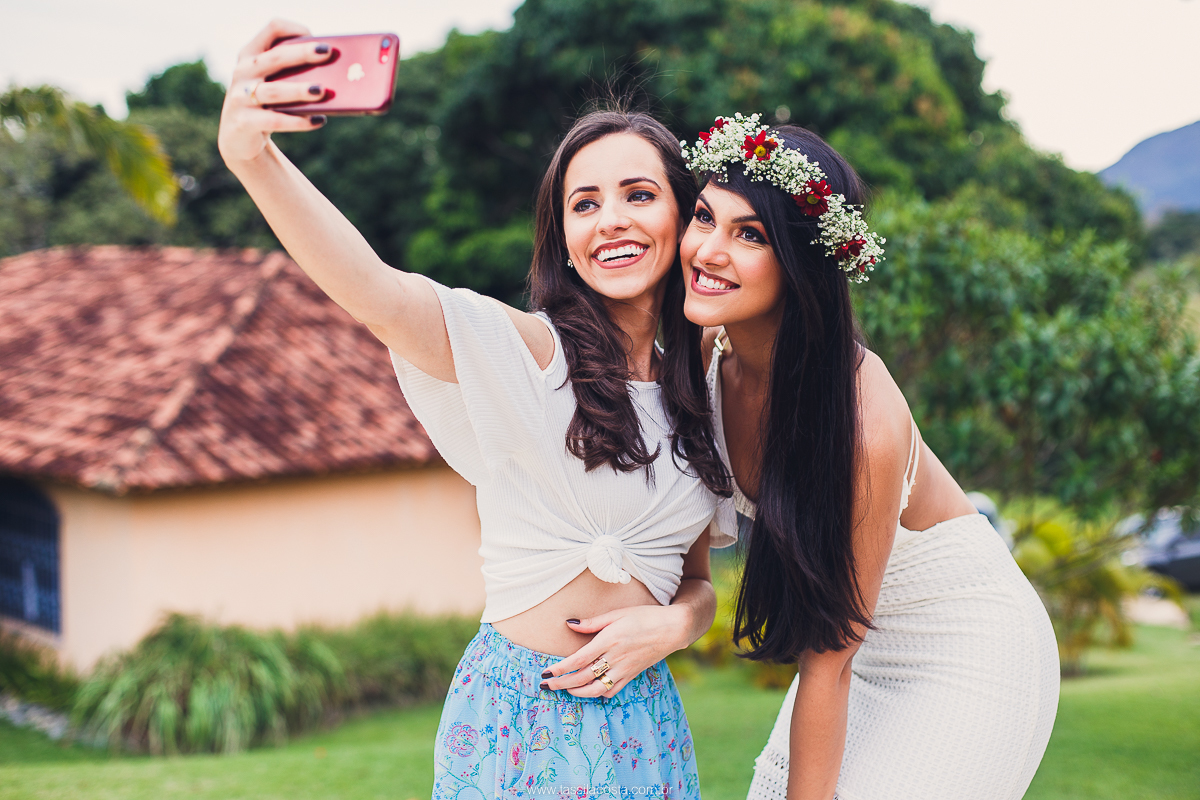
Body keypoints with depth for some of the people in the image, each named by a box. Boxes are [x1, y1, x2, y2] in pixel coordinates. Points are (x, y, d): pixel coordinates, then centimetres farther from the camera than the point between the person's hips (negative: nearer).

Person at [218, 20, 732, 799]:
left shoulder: (698, 393, 6)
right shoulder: (522, 348, -9)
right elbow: (369, 287, -29)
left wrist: (669, 625, -8)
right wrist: (253, 157, -44)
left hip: (642, 722, 5)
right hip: (516, 715, -4)